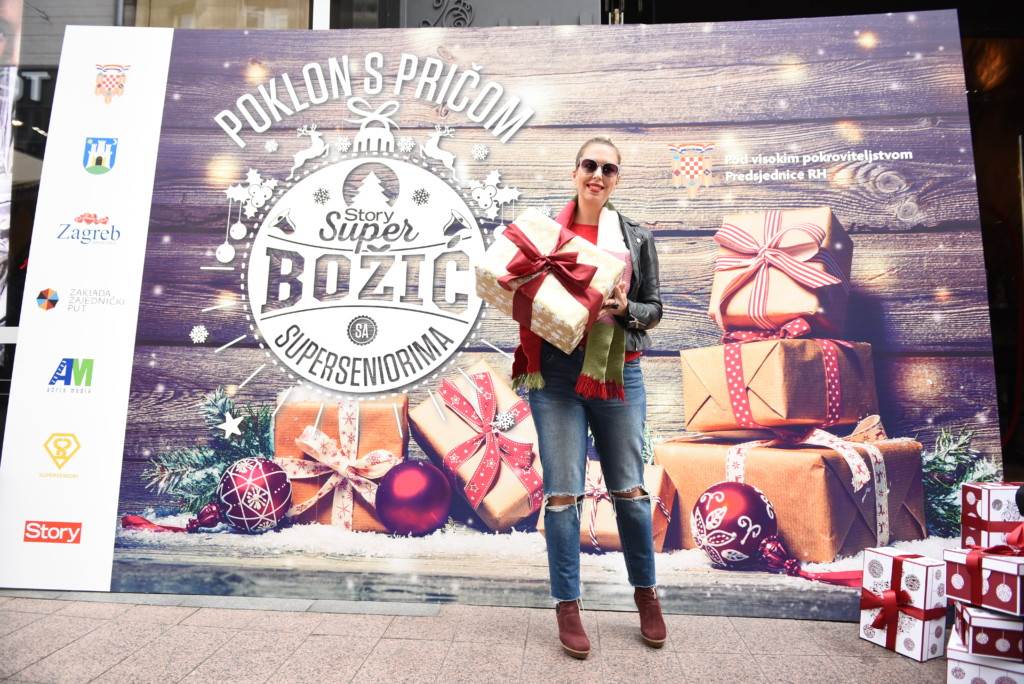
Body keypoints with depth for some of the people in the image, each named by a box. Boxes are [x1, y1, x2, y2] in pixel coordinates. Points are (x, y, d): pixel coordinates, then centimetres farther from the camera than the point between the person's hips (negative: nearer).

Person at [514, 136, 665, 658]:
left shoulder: (635, 238, 7)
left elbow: (654, 309, 9)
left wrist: (624, 308, -11)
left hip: (618, 375, 1)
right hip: (556, 375, -1)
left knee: (629, 489, 10)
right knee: (563, 493, 2)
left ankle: (645, 593, 32)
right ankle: (567, 605, 19)